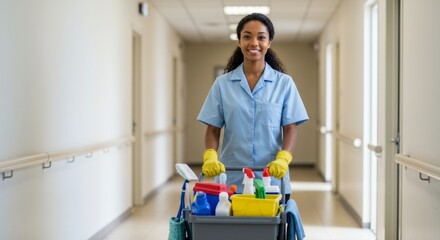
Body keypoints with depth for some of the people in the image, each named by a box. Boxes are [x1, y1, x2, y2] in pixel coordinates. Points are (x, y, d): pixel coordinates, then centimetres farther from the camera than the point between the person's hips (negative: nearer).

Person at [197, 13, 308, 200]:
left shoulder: (284, 83, 3)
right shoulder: (222, 84, 6)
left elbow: (290, 129, 0)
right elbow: (213, 129, 5)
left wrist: (283, 159, -18)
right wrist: (210, 157, -14)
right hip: (231, 181, 1)